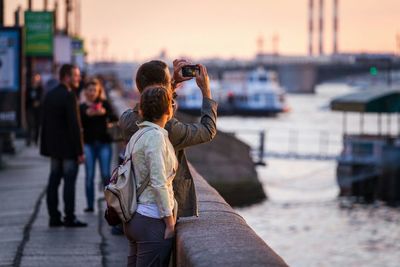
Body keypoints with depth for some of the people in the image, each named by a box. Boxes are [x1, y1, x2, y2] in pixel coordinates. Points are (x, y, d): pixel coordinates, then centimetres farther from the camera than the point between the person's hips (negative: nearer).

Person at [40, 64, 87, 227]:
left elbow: (44, 123, 12)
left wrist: (45, 148, 16)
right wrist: (80, 151, -17)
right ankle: (69, 218, -3)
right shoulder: (69, 96, -16)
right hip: (68, 148, -8)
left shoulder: (49, 96, 10)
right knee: (69, 182, -4)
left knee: (54, 182, 9)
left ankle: (54, 218, 11)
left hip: (54, 147, 8)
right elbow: (74, 126, -19)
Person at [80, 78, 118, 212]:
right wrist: (87, 114, -19)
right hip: (88, 144, 1)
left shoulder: (104, 103, 7)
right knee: (89, 176, 1)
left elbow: (115, 118, -2)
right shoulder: (81, 107, 6)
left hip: (104, 143, -1)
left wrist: (105, 112, -20)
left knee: (106, 175, -5)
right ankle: (90, 205, 5)